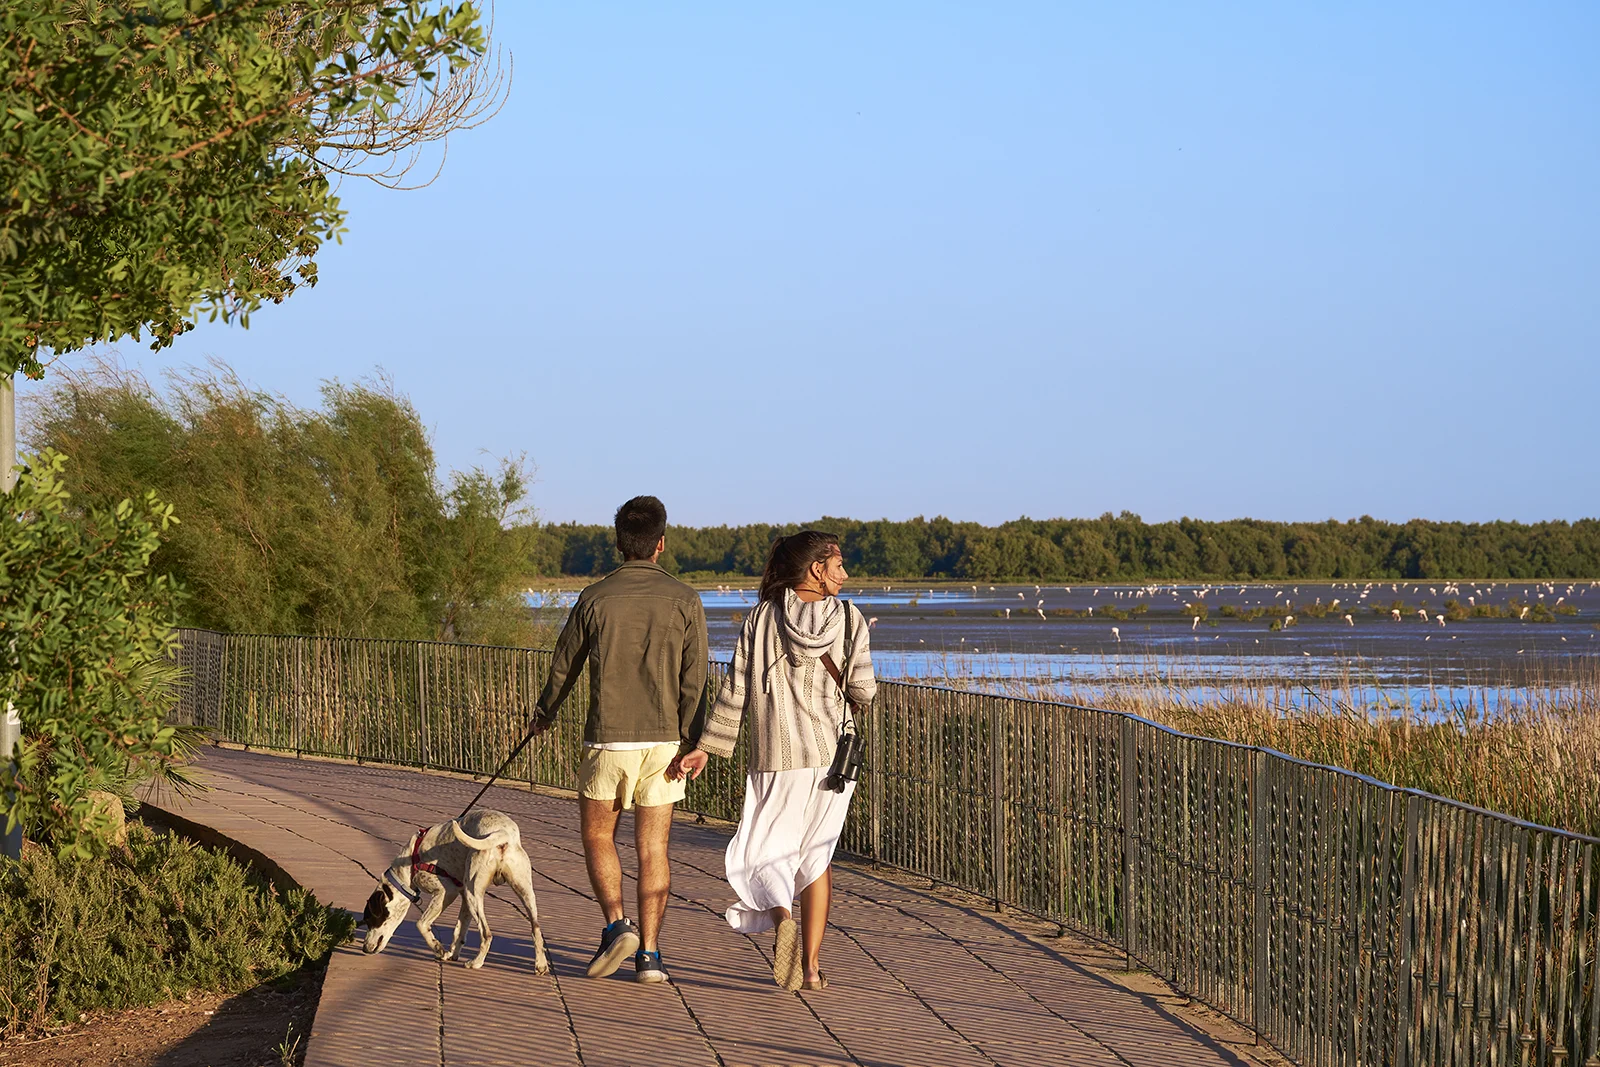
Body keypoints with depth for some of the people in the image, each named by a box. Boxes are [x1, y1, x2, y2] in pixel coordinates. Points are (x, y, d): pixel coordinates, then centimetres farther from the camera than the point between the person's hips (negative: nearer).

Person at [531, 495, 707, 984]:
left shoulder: (595, 599, -3)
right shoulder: (684, 601, -2)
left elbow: (564, 667, 8)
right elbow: (694, 680, -5)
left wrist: (545, 714, 26)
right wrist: (688, 743, 1)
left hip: (608, 741, -1)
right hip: (663, 740, 1)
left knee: (598, 836, 15)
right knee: (653, 847, 7)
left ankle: (616, 924, -4)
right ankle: (648, 954, 5)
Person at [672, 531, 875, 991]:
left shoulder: (762, 618, 0)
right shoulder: (848, 619, -1)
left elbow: (736, 691, -1)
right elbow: (863, 692, -3)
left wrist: (705, 747, 5)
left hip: (776, 756, -1)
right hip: (832, 751, 1)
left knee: (760, 855, 7)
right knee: (816, 855, 14)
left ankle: (781, 918, -25)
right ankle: (811, 965, 11)